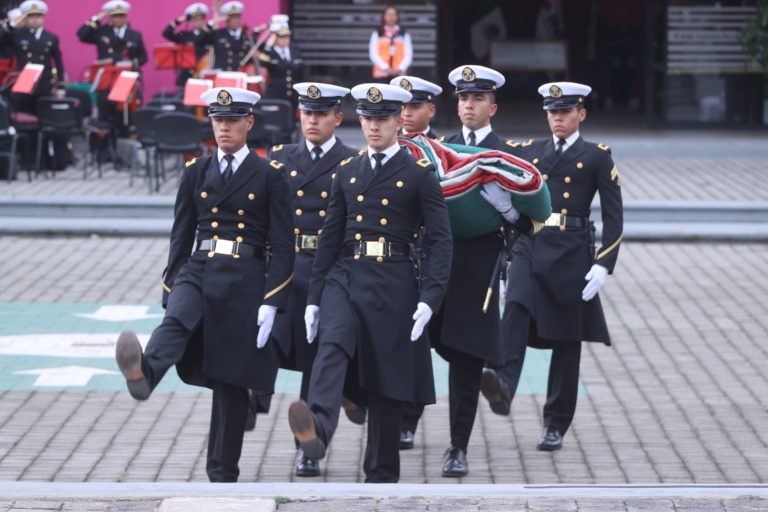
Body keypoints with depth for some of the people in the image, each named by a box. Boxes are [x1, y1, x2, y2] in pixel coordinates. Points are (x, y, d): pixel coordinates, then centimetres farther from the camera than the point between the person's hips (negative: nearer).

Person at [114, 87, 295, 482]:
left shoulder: (270, 176, 2)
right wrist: (170, 291, 8)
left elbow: (283, 246, -2)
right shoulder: (196, 172, 11)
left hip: (245, 281, -2)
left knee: (231, 380, 3)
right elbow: (181, 237, 13)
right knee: (175, 322, -33)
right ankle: (143, 375, -63)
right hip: (197, 271, 2)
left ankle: (222, 473, 11)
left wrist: (271, 302, -10)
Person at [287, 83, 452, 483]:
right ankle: (317, 430, -49)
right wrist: (314, 298, 11)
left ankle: (382, 476, 14)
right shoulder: (347, 172, 13)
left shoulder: (419, 174, 1)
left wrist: (429, 299, -15)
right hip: (344, 278, 2)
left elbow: (439, 240, -4)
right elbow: (330, 238, 15)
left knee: (387, 382, 3)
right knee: (332, 348, -26)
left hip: (393, 286, -2)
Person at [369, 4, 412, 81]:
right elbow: (373, 54, 0)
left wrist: (400, 68, -12)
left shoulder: (404, 34, 10)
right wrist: (386, 68, -13)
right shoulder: (377, 34, 8)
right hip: (381, 74, -1)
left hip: (399, 74, 1)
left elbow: (408, 54, 4)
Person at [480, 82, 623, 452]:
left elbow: (614, 217, 0)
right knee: (516, 310, -27)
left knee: (566, 342, 3)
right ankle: (503, 386, -45)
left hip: (571, 255, -2)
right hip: (528, 248, 2)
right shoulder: (529, 152, 14)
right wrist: (505, 256, 12)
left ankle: (556, 425, 12)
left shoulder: (597, 157, 4)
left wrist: (603, 265, -10)